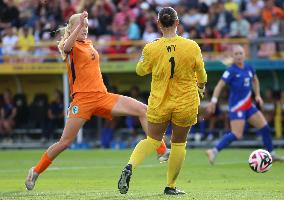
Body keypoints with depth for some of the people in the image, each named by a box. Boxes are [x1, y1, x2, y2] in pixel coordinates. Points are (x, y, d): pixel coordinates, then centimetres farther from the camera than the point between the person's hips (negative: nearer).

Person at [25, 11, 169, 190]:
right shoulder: (71, 46, -2)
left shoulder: (89, 45, 20)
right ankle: (36, 171, 11)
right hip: (82, 98, -6)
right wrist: (79, 24, -40)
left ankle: (162, 151, -7)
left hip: (102, 95, 6)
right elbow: (66, 47, -30)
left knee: (143, 110, -7)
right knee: (65, 142, -7)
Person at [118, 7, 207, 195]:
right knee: (179, 143, 15)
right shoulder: (192, 47, -11)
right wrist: (201, 86, 24)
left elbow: (141, 70, 6)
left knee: (153, 139, 16)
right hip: (186, 103, -1)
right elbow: (201, 75, 2)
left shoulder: (151, 49, -12)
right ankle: (171, 186, 19)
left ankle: (130, 167, -8)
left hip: (159, 104, 1)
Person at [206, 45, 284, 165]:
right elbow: (219, 85, -17)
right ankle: (214, 151, -12)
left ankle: (271, 154, 22)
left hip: (248, 105, 7)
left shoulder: (249, 68, 7)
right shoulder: (231, 71, -13)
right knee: (237, 135, -18)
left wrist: (258, 95, 19)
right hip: (237, 106, -7)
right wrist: (213, 101, -26)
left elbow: (255, 80, 27)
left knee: (265, 127, 9)